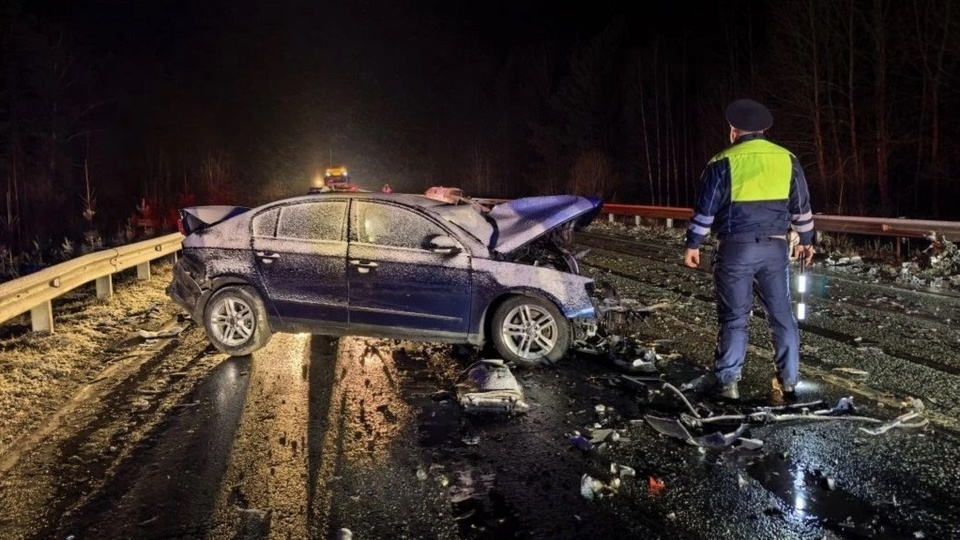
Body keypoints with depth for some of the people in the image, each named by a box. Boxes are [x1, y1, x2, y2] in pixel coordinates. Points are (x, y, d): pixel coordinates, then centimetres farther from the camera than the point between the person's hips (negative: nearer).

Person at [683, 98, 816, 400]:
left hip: (736, 249, -3)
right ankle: (788, 380, 16)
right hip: (775, 248, 3)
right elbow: (801, 207, 13)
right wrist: (806, 240, 25)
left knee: (734, 318, 4)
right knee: (782, 314, 11)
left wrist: (692, 245, 3)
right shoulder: (787, 159, 7)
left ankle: (728, 383, 8)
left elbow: (705, 209, -5)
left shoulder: (723, 162, -6)